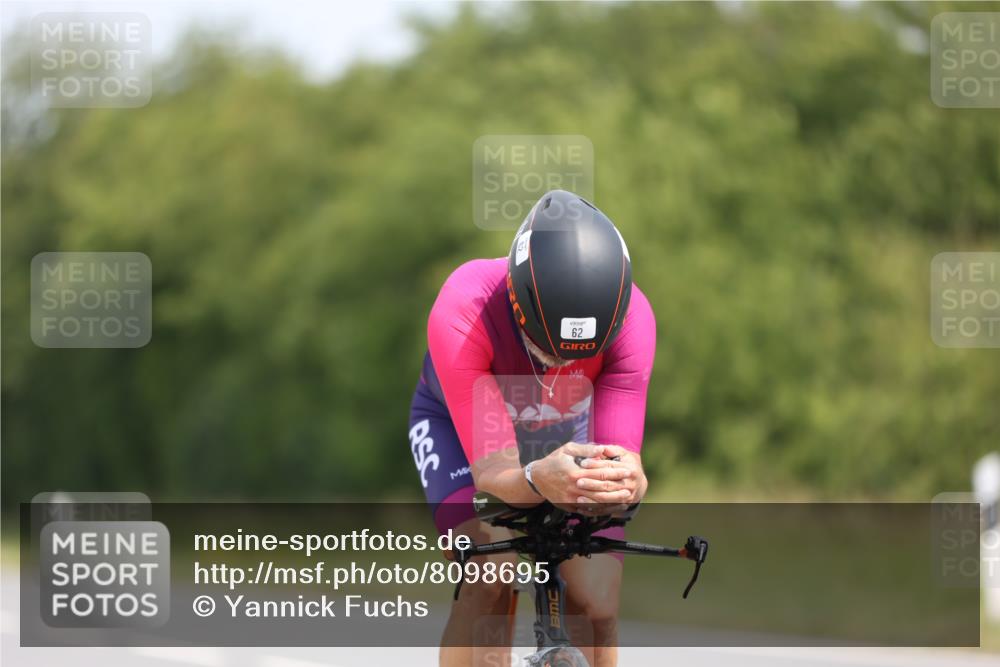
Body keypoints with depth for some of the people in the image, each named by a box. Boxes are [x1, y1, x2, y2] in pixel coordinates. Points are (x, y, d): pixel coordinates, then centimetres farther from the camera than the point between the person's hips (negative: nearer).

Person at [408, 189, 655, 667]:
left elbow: (625, 453, -36)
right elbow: (491, 472, -43)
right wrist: (538, 480, -66)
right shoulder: (461, 313, -41)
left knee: (596, 604, -15)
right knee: (489, 579, -29)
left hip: (564, 432, 2)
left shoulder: (630, 318, -34)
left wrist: (626, 479, -61)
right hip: (459, 424, -2)